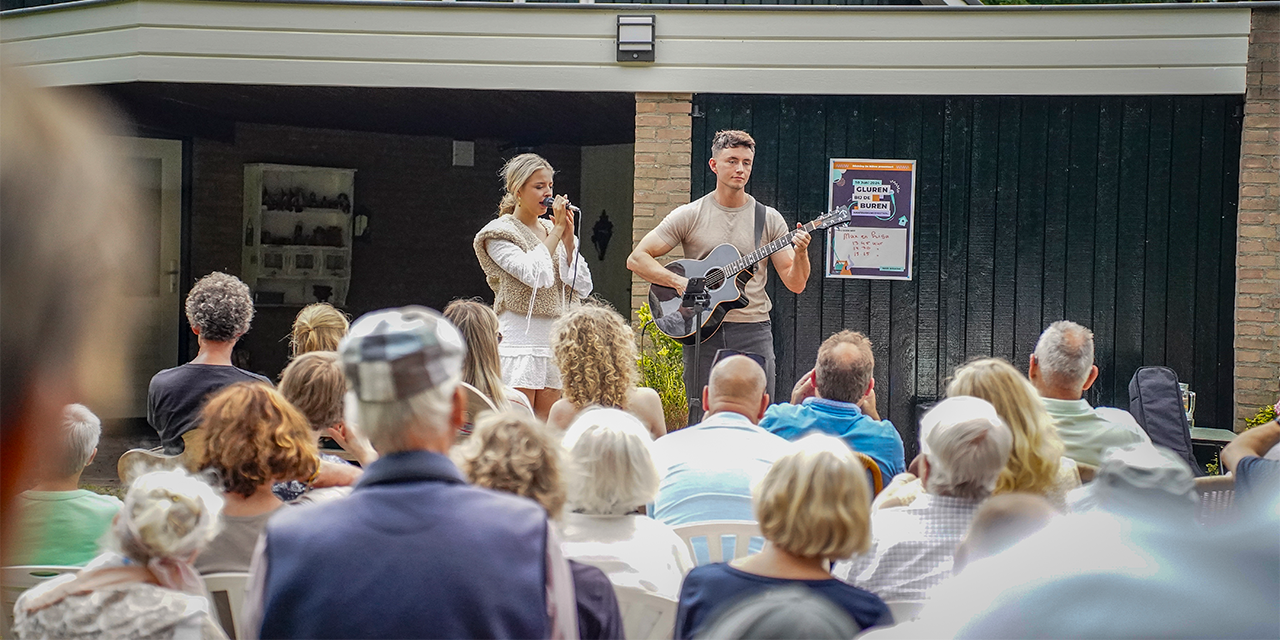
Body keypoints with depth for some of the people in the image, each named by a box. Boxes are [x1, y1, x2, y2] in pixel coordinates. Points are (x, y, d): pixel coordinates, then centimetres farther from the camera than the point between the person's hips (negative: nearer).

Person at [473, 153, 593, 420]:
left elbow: (582, 287, 6)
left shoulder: (551, 231, 15)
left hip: (554, 342, 6)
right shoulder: (500, 234, -2)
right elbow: (535, 275, -18)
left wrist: (568, 237, -2)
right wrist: (556, 232, -9)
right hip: (519, 340, -6)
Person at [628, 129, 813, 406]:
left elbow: (795, 284, 5)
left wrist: (800, 254, -15)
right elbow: (636, 259, 1)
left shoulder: (769, 219, 7)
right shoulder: (689, 215, 4)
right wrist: (679, 282, -12)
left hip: (753, 331, 1)